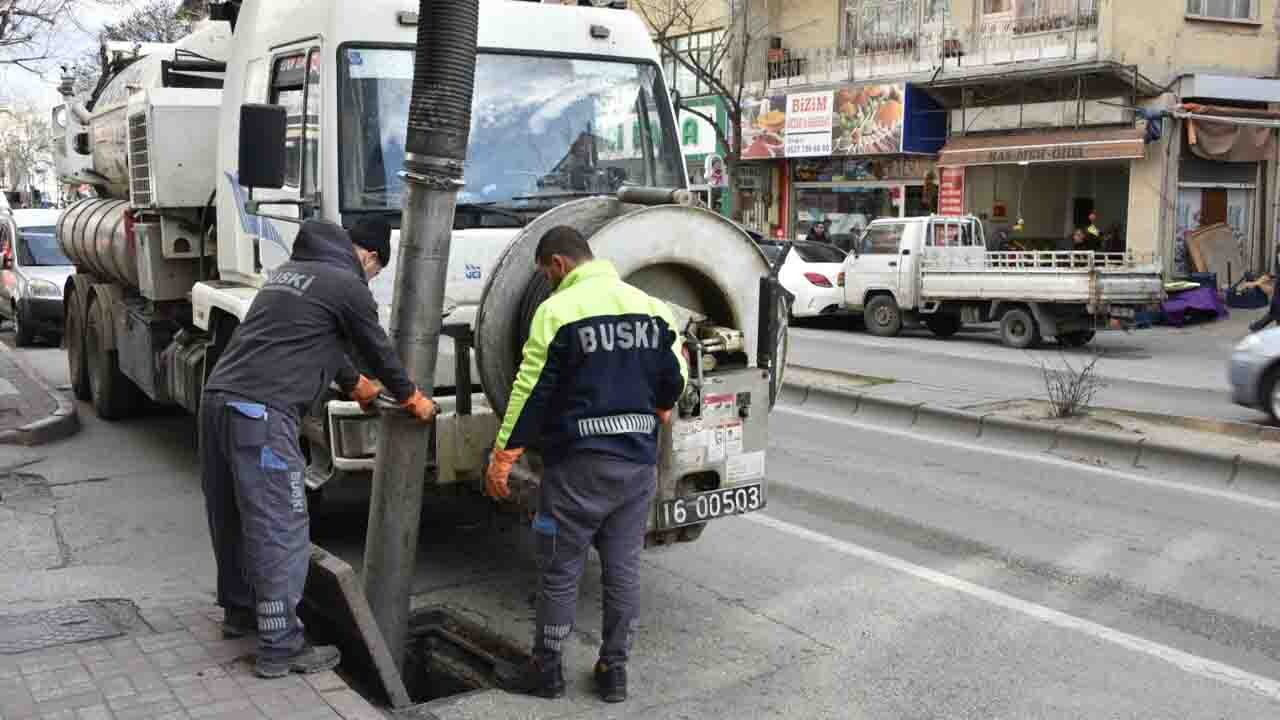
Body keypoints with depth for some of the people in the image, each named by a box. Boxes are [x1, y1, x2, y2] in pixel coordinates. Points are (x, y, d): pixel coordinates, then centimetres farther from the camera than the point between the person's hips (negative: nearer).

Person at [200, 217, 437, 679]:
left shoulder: (289, 272, 24)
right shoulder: (347, 286, -2)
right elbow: (377, 349, 8)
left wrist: (355, 385, 46)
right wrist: (410, 397, 24)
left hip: (218, 398, 9)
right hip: (262, 413, -9)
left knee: (233, 516, 21)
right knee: (279, 529, -3)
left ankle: (240, 611, 38)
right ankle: (281, 648, 2)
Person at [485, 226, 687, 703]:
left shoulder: (557, 310, -11)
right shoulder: (650, 306, 6)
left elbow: (531, 392, -12)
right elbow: (675, 379, 10)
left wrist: (502, 459, -7)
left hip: (579, 464, -5)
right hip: (639, 461, 5)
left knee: (560, 571, 8)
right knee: (623, 569, 13)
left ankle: (546, 670, 20)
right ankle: (614, 671, 22)